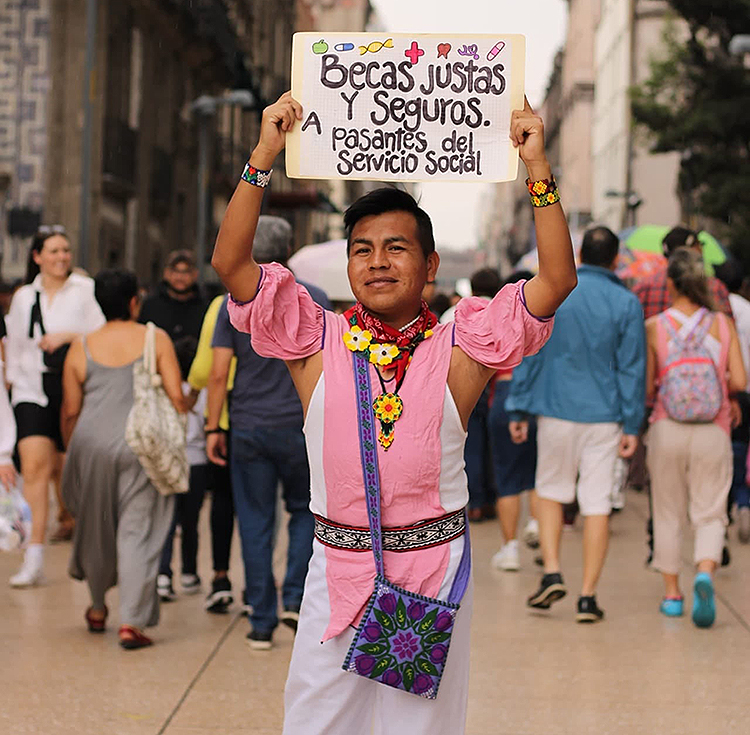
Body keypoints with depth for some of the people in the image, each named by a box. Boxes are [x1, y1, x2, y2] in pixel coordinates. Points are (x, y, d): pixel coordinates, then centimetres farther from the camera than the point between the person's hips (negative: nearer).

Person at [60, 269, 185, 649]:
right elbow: (176, 396, -5)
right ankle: (131, 621, -8)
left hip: (92, 445, 2)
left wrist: (71, 452, 21)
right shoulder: (156, 340, 0)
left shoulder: (81, 348, 5)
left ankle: (97, 609, 34)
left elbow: (71, 411, 7)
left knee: (95, 528, 19)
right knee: (137, 531, 0)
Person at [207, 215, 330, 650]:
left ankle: (263, 623, 8)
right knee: (305, 511, 18)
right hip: (300, 426, -1)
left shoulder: (234, 303, 1)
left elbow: (218, 373, -2)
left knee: (255, 524, 6)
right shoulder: (314, 300, -2)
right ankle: (296, 599, 3)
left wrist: (214, 428, 4)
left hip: (248, 428, 1)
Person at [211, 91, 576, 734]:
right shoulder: (318, 343, 0)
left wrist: (539, 169, -16)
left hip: (436, 566, -1)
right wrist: (264, 157, -15)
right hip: (338, 566, 1)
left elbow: (557, 279, -10)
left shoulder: (458, 347, -2)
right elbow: (231, 262, -8)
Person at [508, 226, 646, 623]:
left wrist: (518, 410, 6)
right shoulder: (626, 303, -2)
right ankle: (587, 597, 1)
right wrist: (632, 425, 2)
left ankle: (552, 573, 4)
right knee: (597, 503, 3)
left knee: (551, 491, 18)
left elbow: (529, 355, 1)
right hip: (604, 416, 0)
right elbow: (632, 367, -1)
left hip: (556, 411, 1)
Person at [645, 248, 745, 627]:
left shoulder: (655, 327, -5)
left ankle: (671, 592, 18)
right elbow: (739, 381, -5)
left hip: (668, 429, 0)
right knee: (709, 514, 4)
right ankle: (705, 573, -22)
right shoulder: (724, 325, -1)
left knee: (668, 513, 14)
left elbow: (645, 388, -5)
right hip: (713, 432, 0)